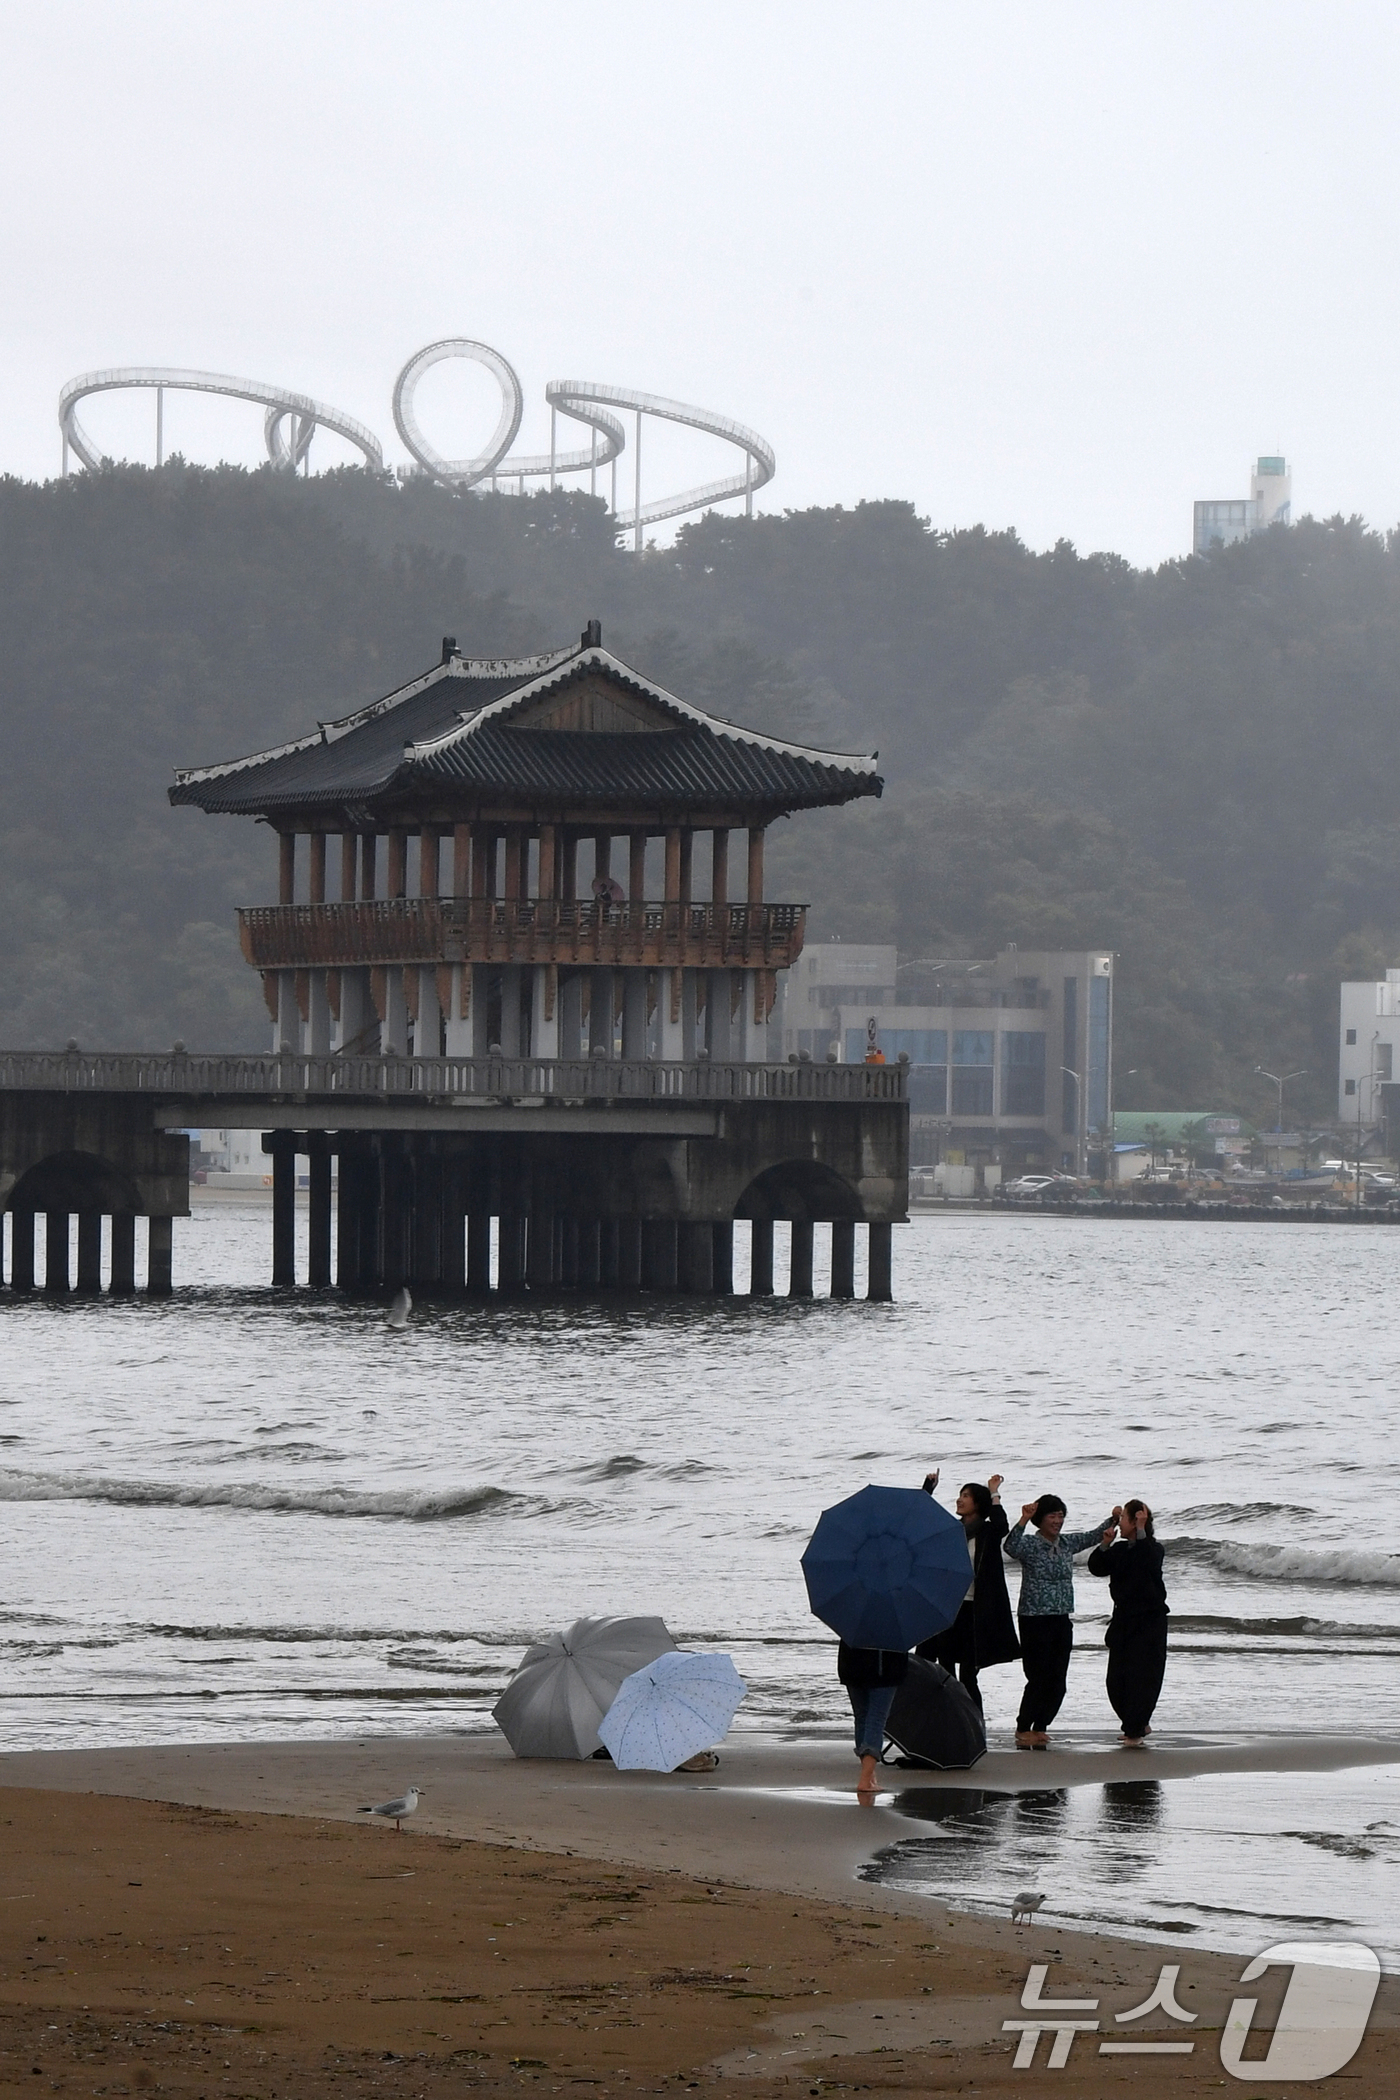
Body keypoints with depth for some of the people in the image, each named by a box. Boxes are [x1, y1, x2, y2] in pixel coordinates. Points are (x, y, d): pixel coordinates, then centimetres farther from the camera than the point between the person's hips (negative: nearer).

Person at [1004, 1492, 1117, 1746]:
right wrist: (1023, 1521, -42)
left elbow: (1094, 1536, 19)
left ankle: (1039, 1729, 16)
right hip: (1035, 1621, -6)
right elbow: (1011, 1547, -28)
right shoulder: (1030, 1544, -8)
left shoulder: (1067, 1543, 10)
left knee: (1057, 1682, 5)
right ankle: (1023, 1729, 9)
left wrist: (1113, 1520, 4)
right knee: (1038, 1679, -5)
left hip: (1061, 1620, 6)